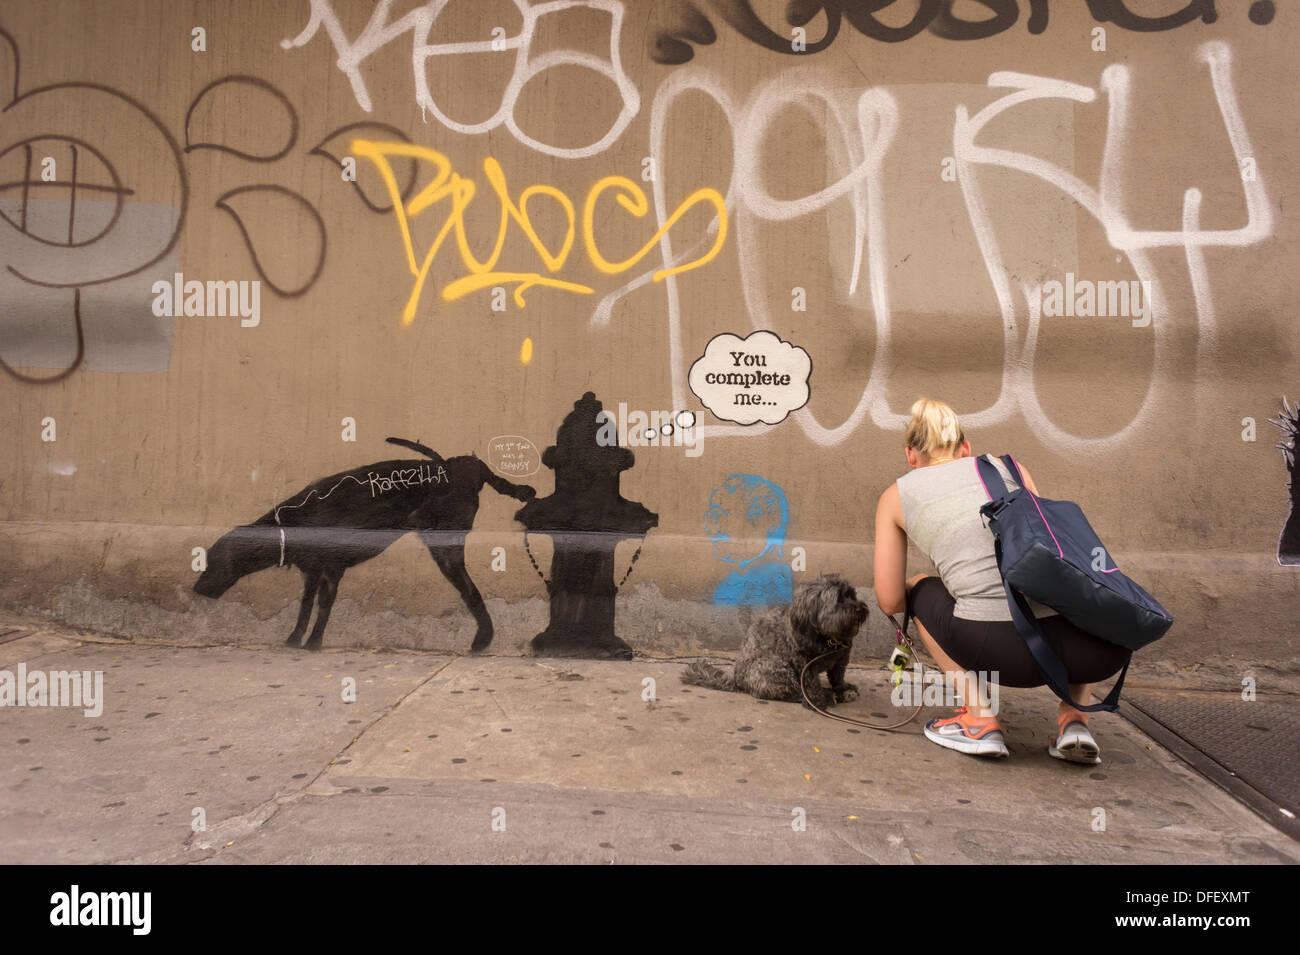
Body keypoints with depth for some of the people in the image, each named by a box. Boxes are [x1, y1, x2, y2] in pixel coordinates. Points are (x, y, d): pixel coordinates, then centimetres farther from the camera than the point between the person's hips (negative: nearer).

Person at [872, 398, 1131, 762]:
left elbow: (890, 601, 16)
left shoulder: (897, 496, 18)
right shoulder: (1008, 466, 24)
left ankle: (979, 719, 15)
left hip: (1000, 649, -3)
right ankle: (1074, 717, 18)